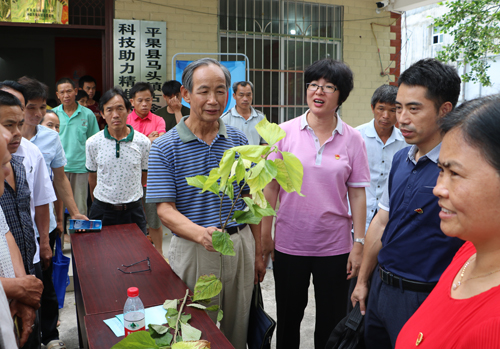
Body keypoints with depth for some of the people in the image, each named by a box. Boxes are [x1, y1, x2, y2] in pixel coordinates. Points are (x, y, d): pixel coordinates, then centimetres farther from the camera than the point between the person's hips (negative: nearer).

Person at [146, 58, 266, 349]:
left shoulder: (239, 140, 4)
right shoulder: (165, 147, -8)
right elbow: (165, 209, -13)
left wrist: (258, 252, 7)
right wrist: (202, 234, -31)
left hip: (241, 246, 3)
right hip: (194, 251, -3)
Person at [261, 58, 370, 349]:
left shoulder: (352, 139, -2)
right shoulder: (285, 132, -3)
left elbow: (357, 194, -1)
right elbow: (271, 186, 0)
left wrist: (359, 243, -3)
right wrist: (265, 234, -1)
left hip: (335, 246, 0)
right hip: (289, 243, 0)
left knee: (332, 323, 13)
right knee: (288, 317, 16)